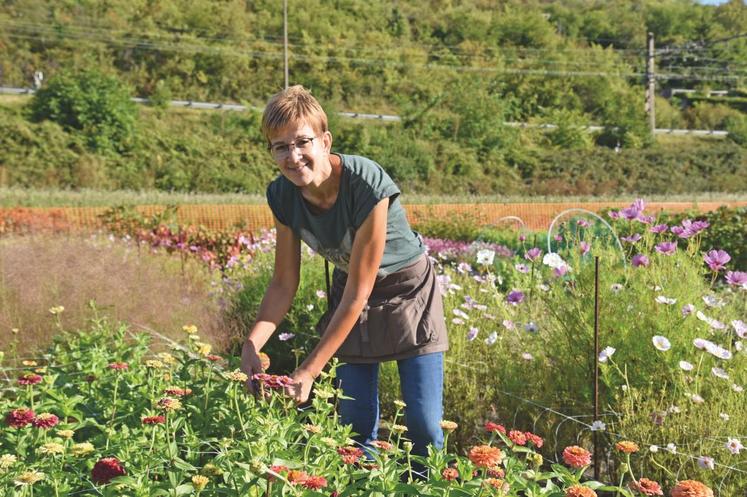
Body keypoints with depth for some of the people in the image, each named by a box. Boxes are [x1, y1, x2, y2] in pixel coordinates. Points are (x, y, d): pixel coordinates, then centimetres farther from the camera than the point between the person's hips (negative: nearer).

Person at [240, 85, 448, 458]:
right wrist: (251, 346, -24)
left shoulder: (367, 185, -33)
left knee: (423, 425, -6)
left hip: (407, 290, -4)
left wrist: (308, 372, -28)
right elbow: (284, 284, -7)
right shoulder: (283, 195, -16)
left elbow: (357, 293, -29)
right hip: (351, 294, 4)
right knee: (356, 424, 2)